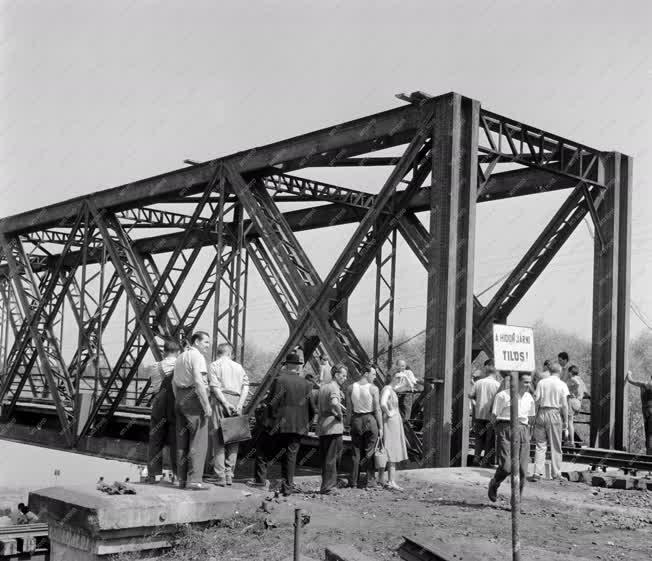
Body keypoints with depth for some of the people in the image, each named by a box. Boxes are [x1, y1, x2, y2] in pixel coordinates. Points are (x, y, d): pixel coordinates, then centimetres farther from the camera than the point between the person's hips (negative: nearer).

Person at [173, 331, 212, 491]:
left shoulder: (180, 357, 19)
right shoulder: (197, 356, -10)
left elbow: (174, 382, 22)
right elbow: (198, 381, -20)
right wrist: (207, 405, -20)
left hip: (180, 399, 9)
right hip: (194, 399, -9)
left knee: (182, 441, 10)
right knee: (198, 441, -7)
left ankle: (182, 479, 12)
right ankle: (194, 480, -11)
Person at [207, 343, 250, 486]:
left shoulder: (214, 365, 4)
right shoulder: (239, 367, 15)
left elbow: (215, 387, -9)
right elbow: (246, 386, 4)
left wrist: (225, 403, -11)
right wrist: (240, 404, -4)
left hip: (220, 402, -3)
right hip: (236, 401, 3)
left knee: (218, 441, 0)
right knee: (233, 440, 8)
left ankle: (220, 477, -4)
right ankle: (229, 475, 7)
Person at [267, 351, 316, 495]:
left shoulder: (279, 380, -7)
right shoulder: (306, 383, 0)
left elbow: (273, 403, -7)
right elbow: (311, 406, 4)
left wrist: (273, 418, 4)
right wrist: (307, 421, 16)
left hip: (281, 424, -1)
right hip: (299, 424, 1)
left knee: (283, 453, 13)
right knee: (292, 454, 4)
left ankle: (286, 482, 16)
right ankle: (288, 486, 1)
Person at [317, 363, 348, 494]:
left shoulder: (322, 387, 16)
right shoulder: (334, 388, -12)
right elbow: (334, 403, -32)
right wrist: (340, 414, -16)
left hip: (321, 426, 9)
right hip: (333, 426, -9)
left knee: (324, 457, 13)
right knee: (332, 457, -3)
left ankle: (328, 483, 19)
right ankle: (327, 486, -2)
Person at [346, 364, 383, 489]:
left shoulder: (350, 388, 0)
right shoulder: (373, 389, -10)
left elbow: (349, 408, 1)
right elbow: (377, 409, -10)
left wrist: (349, 424, 9)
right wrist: (380, 427, -4)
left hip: (356, 420, 3)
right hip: (370, 419, -3)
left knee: (356, 451, 10)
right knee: (370, 451, 6)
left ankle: (354, 481, 12)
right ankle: (370, 480, 7)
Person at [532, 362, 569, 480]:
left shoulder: (541, 382, 5)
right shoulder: (562, 385, 0)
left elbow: (536, 401, 1)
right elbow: (564, 405, -4)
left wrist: (534, 418, 6)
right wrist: (566, 423, 1)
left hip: (542, 413, 2)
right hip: (555, 414, -2)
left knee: (540, 444, 6)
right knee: (556, 446, 7)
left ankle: (537, 472, -1)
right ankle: (556, 473, 12)